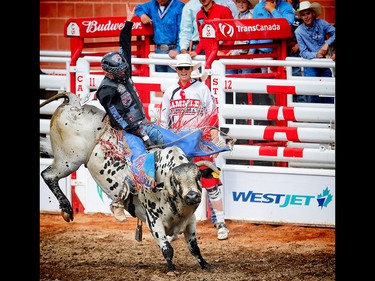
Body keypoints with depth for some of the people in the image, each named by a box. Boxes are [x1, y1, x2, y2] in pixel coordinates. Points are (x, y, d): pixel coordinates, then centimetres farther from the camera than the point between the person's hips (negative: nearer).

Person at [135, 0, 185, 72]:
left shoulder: (179, 6, -7)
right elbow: (139, 8, 30)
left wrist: (178, 50, -21)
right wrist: (142, 14, 5)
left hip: (173, 50, -6)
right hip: (159, 50, 6)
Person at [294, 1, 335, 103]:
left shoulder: (321, 23, -2)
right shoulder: (299, 31, -7)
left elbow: (334, 33, -8)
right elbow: (304, 52, -9)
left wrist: (327, 43, -24)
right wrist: (316, 55, -27)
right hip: (310, 67, -2)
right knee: (312, 97, -4)